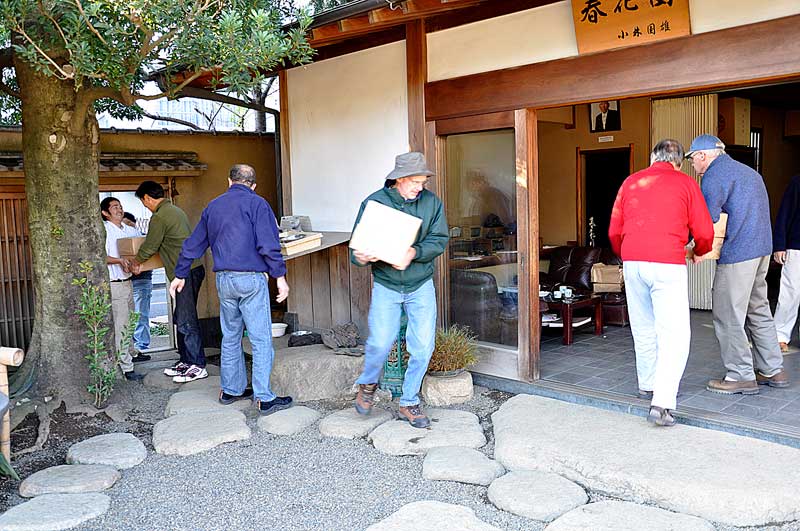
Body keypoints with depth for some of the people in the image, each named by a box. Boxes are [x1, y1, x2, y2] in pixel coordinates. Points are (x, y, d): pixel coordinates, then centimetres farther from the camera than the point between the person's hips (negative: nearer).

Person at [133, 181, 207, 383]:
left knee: (186, 321, -6)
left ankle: (198, 366, -2)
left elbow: (149, 247, -4)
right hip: (192, 269, 10)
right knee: (181, 318, 15)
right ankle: (186, 360, 21)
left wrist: (135, 263, 16)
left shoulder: (159, 218, -12)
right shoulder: (175, 210, 18)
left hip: (185, 272, -10)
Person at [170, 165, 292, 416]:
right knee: (261, 340, -3)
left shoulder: (213, 206, 14)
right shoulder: (256, 203, -3)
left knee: (230, 337, 17)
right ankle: (264, 398, -3)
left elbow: (193, 244, 20)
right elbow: (269, 244, -14)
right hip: (251, 278, -6)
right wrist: (280, 277, -11)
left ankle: (231, 390, 24)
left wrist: (180, 275, 29)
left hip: (223, 279, 6)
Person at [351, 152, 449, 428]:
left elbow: (439, 239, -6)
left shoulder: (431, 201, -2)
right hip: (386, 284, -2)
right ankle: (368, 384, 24)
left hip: (421, 285, 2)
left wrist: (414, 253, -25)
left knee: (422, 347, 0)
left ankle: (409, 403, 21)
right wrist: (361, 257, -28)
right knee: (380, 342, -10)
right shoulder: (374, 202, -7)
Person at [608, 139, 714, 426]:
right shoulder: (686, 183, 6)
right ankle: (662, 403, -11)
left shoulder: (631, 182, 14)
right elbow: (704, 233, 3)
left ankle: (648, 385, 31)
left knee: (644, 328, 18)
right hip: (668, 264, -4)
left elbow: (614, 231, 15)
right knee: (674, 334, -2)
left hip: (632, 262, 4)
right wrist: (699, 251, 25)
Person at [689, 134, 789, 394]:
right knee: (758, 311, 17)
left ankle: (741, 376, 3)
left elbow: (707, 218, -18)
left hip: (737, 253, -10)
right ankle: (772, 370, 24)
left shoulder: (715, 174, -9)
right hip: (762, 249, 10)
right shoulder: (748, 171, 20)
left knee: (728, 316, -3)